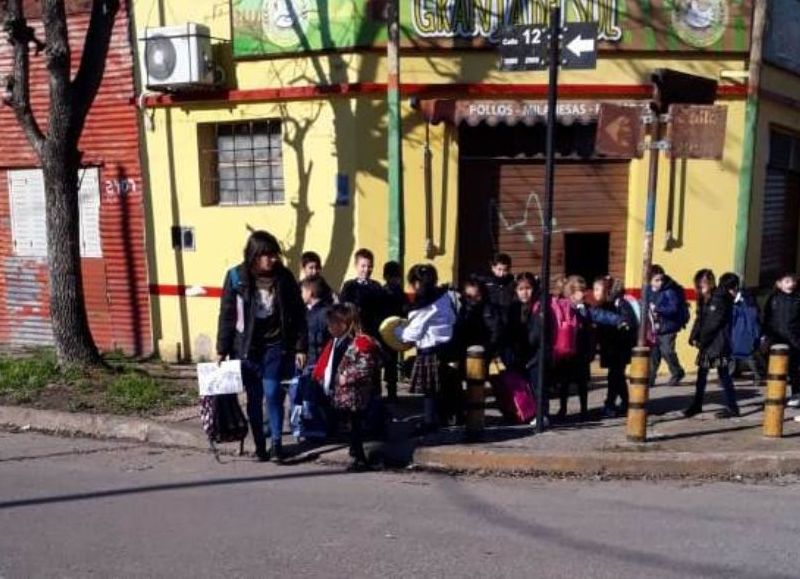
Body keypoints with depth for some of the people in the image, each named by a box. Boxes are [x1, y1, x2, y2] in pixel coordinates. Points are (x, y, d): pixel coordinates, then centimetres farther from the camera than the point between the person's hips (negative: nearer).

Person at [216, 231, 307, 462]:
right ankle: (259, 444, 21)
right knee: (254, 398, 8)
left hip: (276, 346, -1)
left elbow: (298, 314, 1)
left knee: (273, 393, -9)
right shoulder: (236, 277, -6)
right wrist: (222, 350, -2)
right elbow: (227, 315, -2)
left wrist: (301, 347, -1)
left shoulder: (284, 277, -4)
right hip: (246, 347, 1)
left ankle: (276, 442, 7)